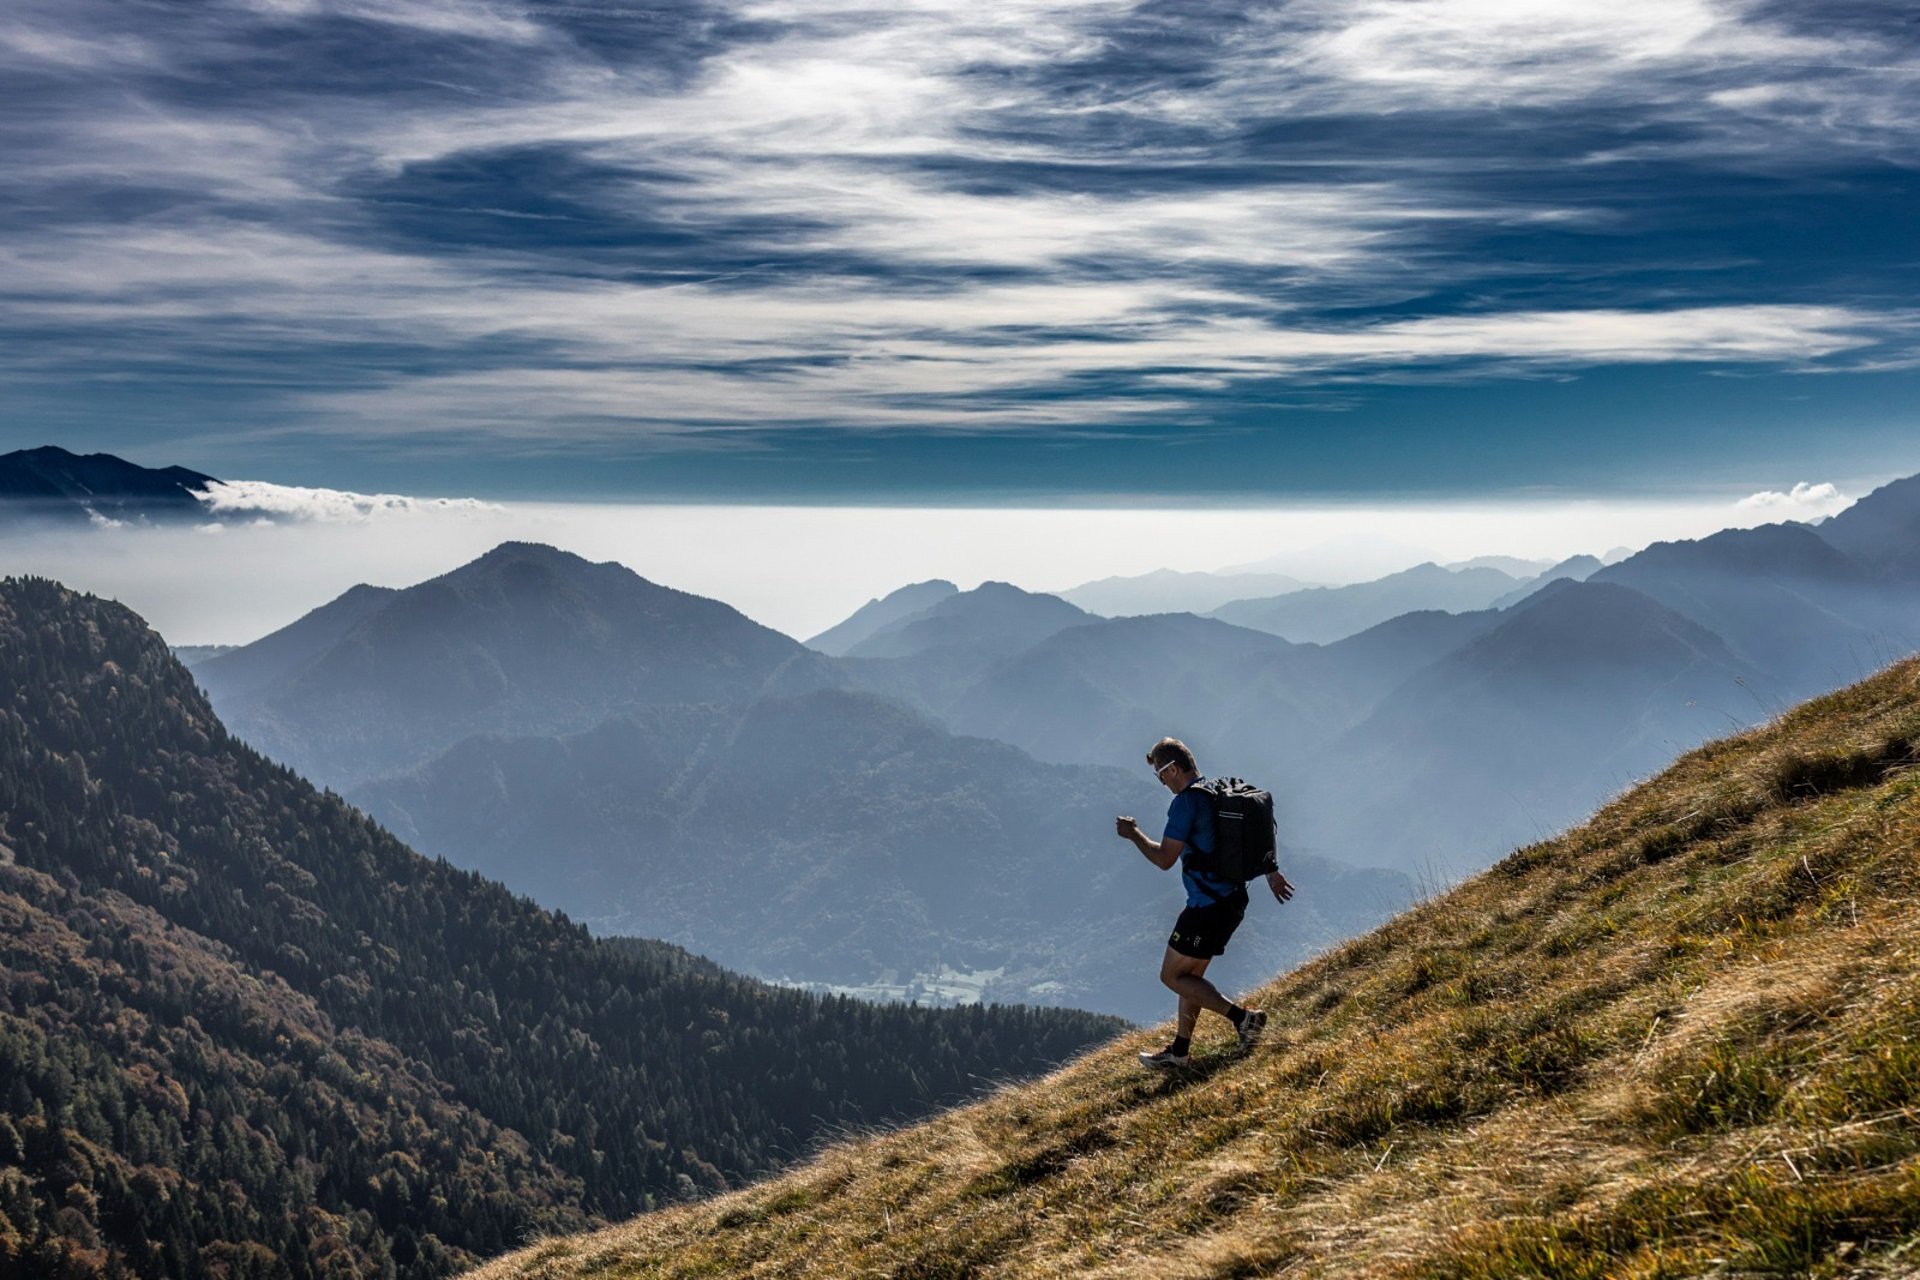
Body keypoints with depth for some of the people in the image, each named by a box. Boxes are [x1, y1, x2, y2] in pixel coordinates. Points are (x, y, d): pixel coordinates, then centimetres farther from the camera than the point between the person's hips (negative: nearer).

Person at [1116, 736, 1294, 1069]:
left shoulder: (1186, 802, -17)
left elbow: (1165, 859, -18)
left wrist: (1133, 834, -3)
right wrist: (1271, 872, 32)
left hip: (1207, 906, -10)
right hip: (1233, 900, 10)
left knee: (1172, 976, 2)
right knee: (1191, 976, 18)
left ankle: (1243, 1017, -4)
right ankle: (1178, 1051, 25)